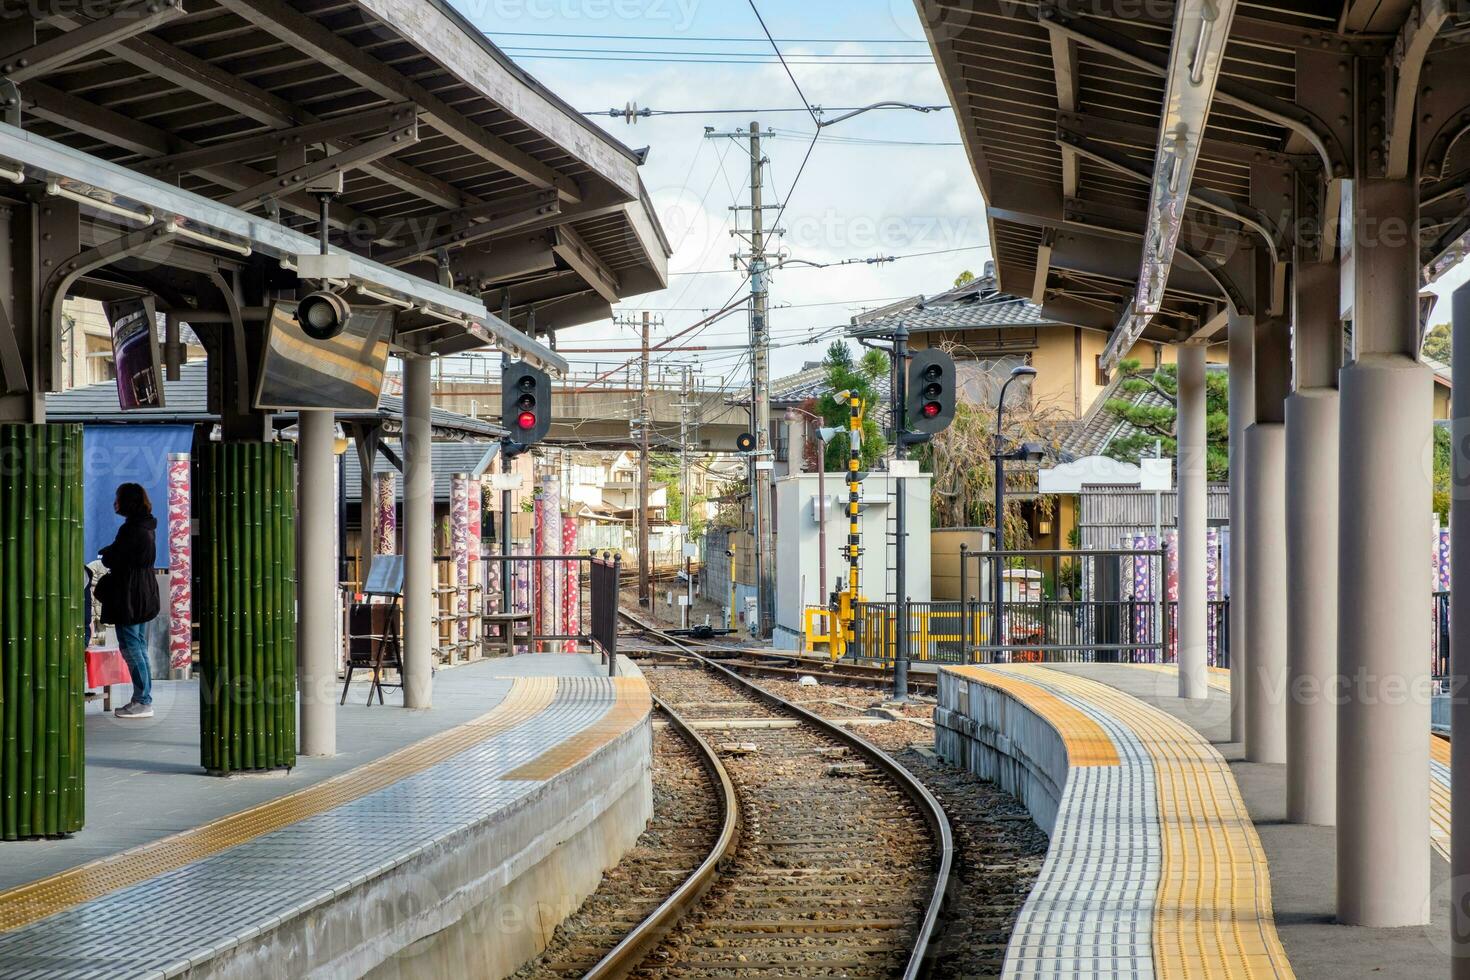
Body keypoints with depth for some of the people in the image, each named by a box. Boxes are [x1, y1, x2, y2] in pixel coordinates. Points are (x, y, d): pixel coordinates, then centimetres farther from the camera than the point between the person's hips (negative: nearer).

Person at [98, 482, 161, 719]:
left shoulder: (130, 529, -19)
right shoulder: (147, 526, 11)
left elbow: (113, 560, -15)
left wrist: (104, 554, 5)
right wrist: (109, 553, 6)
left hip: (129, 595, -10)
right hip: (144, 594, 10)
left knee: (130, 646, -6)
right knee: (139, 647, 14)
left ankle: (143, 702, -6)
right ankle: (143, 699, 18)